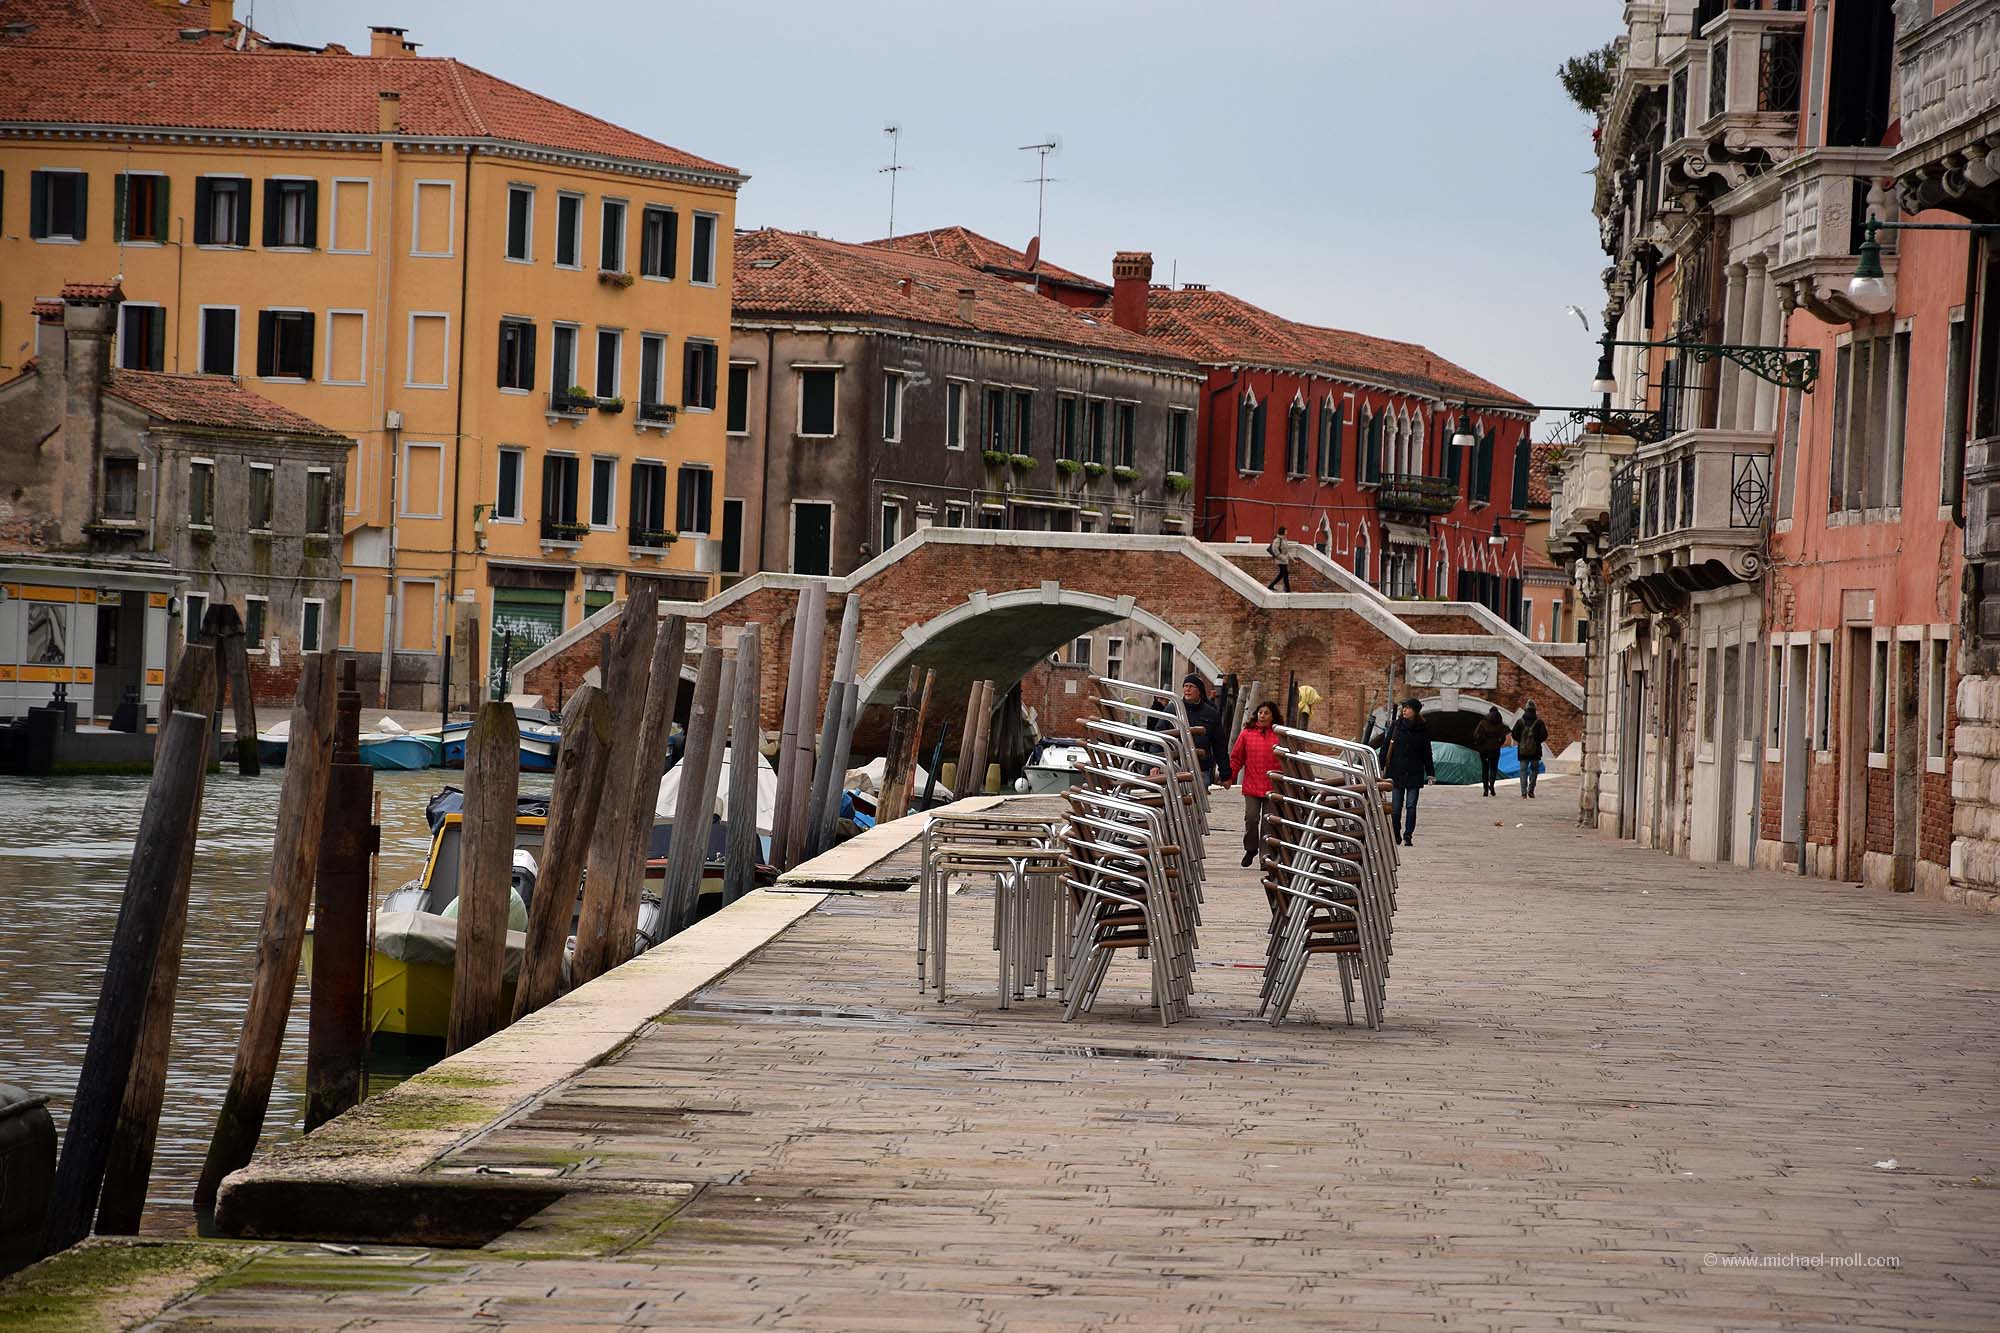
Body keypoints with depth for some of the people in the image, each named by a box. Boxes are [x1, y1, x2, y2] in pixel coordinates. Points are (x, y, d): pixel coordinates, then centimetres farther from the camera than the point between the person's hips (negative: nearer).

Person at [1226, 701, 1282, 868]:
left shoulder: (1279, 735, 2)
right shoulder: (1247, 733, 5)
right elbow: (1236, 757, 9)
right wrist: (1230, 777, 3)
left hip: (1272, 787, -1)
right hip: (1251, 785, 1)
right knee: (1251, 818, -5)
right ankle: (1250, 849, 16)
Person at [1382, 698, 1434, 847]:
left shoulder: (1423, 730, 4)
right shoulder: (1395, 726, 3)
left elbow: (1426, 753, 10)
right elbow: (1387, 747, 5)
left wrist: (1430, 773, 8)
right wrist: (1383, 767, -1)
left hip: (1415, 773, -1)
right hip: (1397, 772, 1)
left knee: (1411, 806, -4)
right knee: (1396, 806, 2)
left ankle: (1408, 836, -1)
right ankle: (1395, 834, 18)